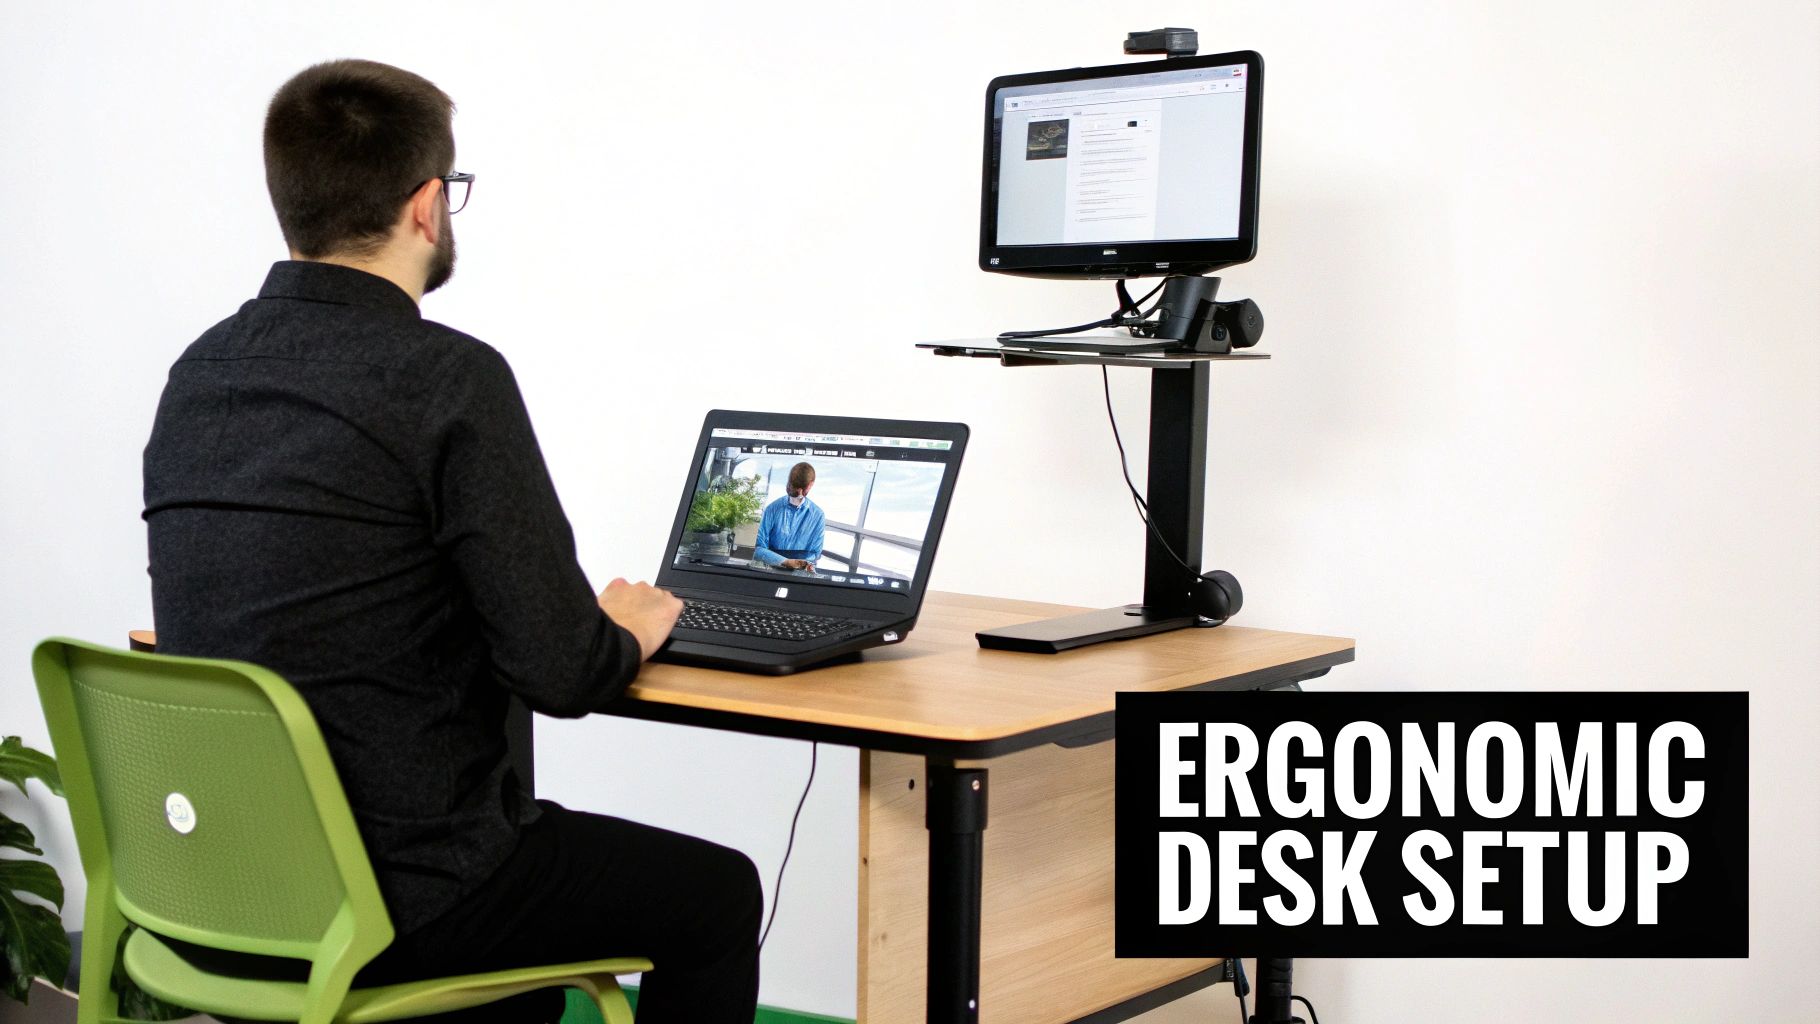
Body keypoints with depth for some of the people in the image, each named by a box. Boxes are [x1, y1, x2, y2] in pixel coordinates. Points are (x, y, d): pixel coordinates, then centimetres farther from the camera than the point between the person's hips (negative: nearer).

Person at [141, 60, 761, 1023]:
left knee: (533, 843, 35)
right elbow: (560, 672, -20)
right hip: (396, 898, -8)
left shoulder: (196, 374, 4)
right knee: (716, 893, 16)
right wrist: (628, 630, 4)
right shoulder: (447, 377, -18)